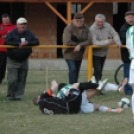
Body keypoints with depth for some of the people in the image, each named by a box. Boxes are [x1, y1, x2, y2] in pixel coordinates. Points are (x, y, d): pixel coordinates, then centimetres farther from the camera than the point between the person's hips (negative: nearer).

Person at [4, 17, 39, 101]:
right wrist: (18, 44, -26)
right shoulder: (12, 33, -10)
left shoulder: (29, 34, 3)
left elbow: (36, 42, -4)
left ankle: (18, 95, 11)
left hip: (24, 60, 4)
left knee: (22, 79, 4)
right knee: (13, 79, -8)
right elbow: (6, 42, -21)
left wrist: (27, 43, -22)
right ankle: (10, 95, 7)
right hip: (13, 60, -4)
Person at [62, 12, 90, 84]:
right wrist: (77, 44, -16)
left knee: (76, 71, 10)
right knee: (72, 69, -18)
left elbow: (88, 41, -9)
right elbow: (67, 42, -28)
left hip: (79, 53, 5)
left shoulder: (85, 28, -2)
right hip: (69, 53, -5)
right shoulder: (68, 28, -18)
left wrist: (80, 45, -26)